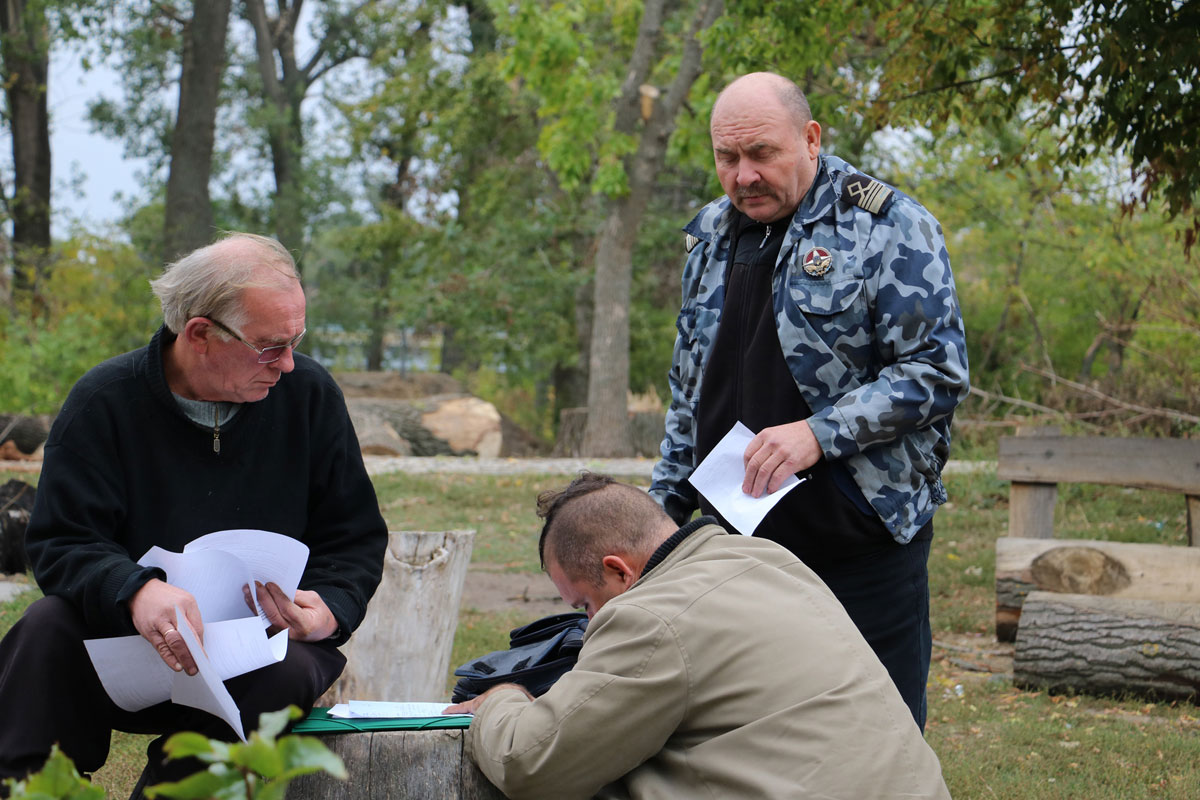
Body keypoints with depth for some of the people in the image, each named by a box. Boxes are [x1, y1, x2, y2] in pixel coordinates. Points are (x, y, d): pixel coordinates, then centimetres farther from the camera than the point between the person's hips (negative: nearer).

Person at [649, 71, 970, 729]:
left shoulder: (887, 227, -7)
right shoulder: (712, 236, 14)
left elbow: (937, 371, -13)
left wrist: (820, 433, -21)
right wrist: (664, 503, 18)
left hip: (863, 545, -6)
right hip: (742, 539, 6)